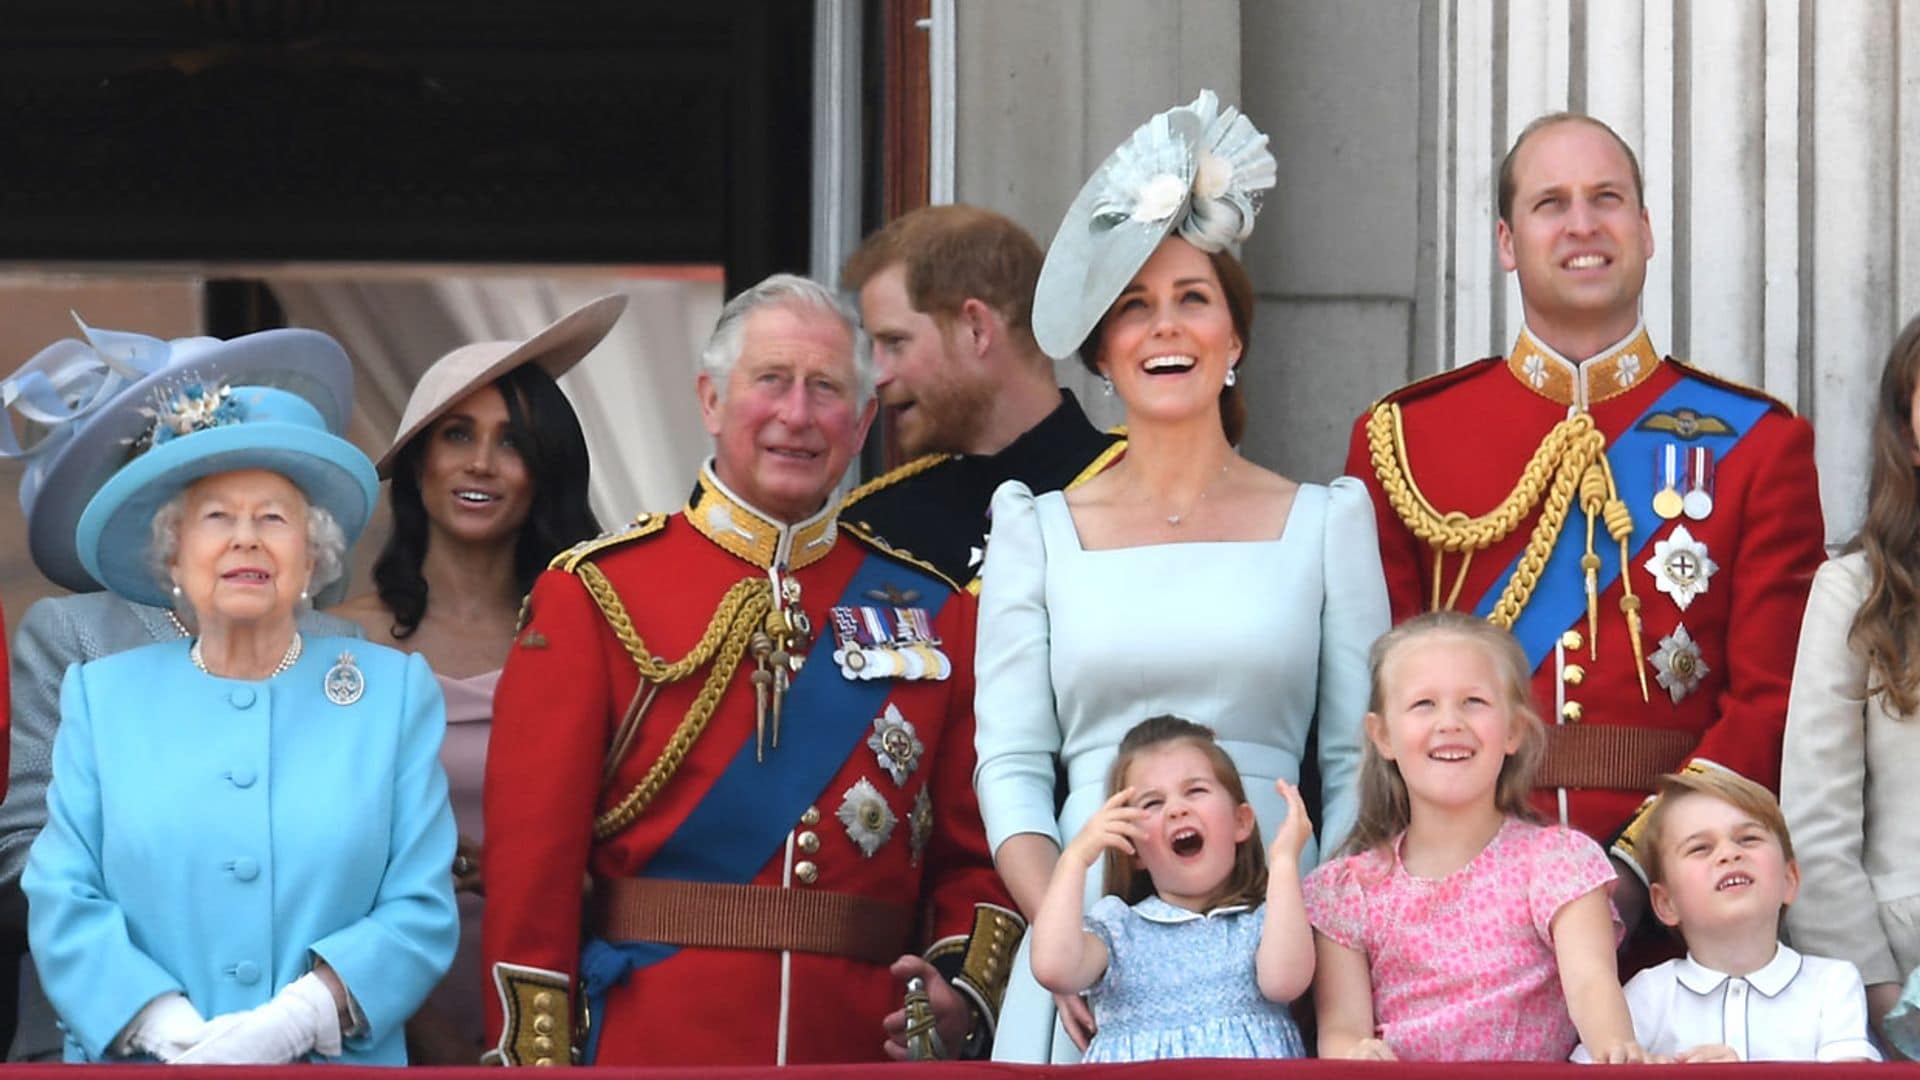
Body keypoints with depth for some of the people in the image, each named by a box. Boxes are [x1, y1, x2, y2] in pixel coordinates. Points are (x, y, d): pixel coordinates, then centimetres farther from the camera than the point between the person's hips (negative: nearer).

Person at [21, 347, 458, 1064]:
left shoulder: (395, 691, 3)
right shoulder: (102, 696, 6)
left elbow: (422, 911, -4)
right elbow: (64, 901, -2)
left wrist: (298, 1018, -19)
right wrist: (173, 1031, -19)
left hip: (337, 1063, 0)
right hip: (137, 1062, 0)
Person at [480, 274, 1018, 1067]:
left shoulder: (930, 614, 10)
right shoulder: (596, 594, 1)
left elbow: (972, 853, 10)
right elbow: (530, 862, -3)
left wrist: (965, 994, -8)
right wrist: (537, 1063, -10)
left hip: (866, 1049, 3)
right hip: (649, 1053, -2)